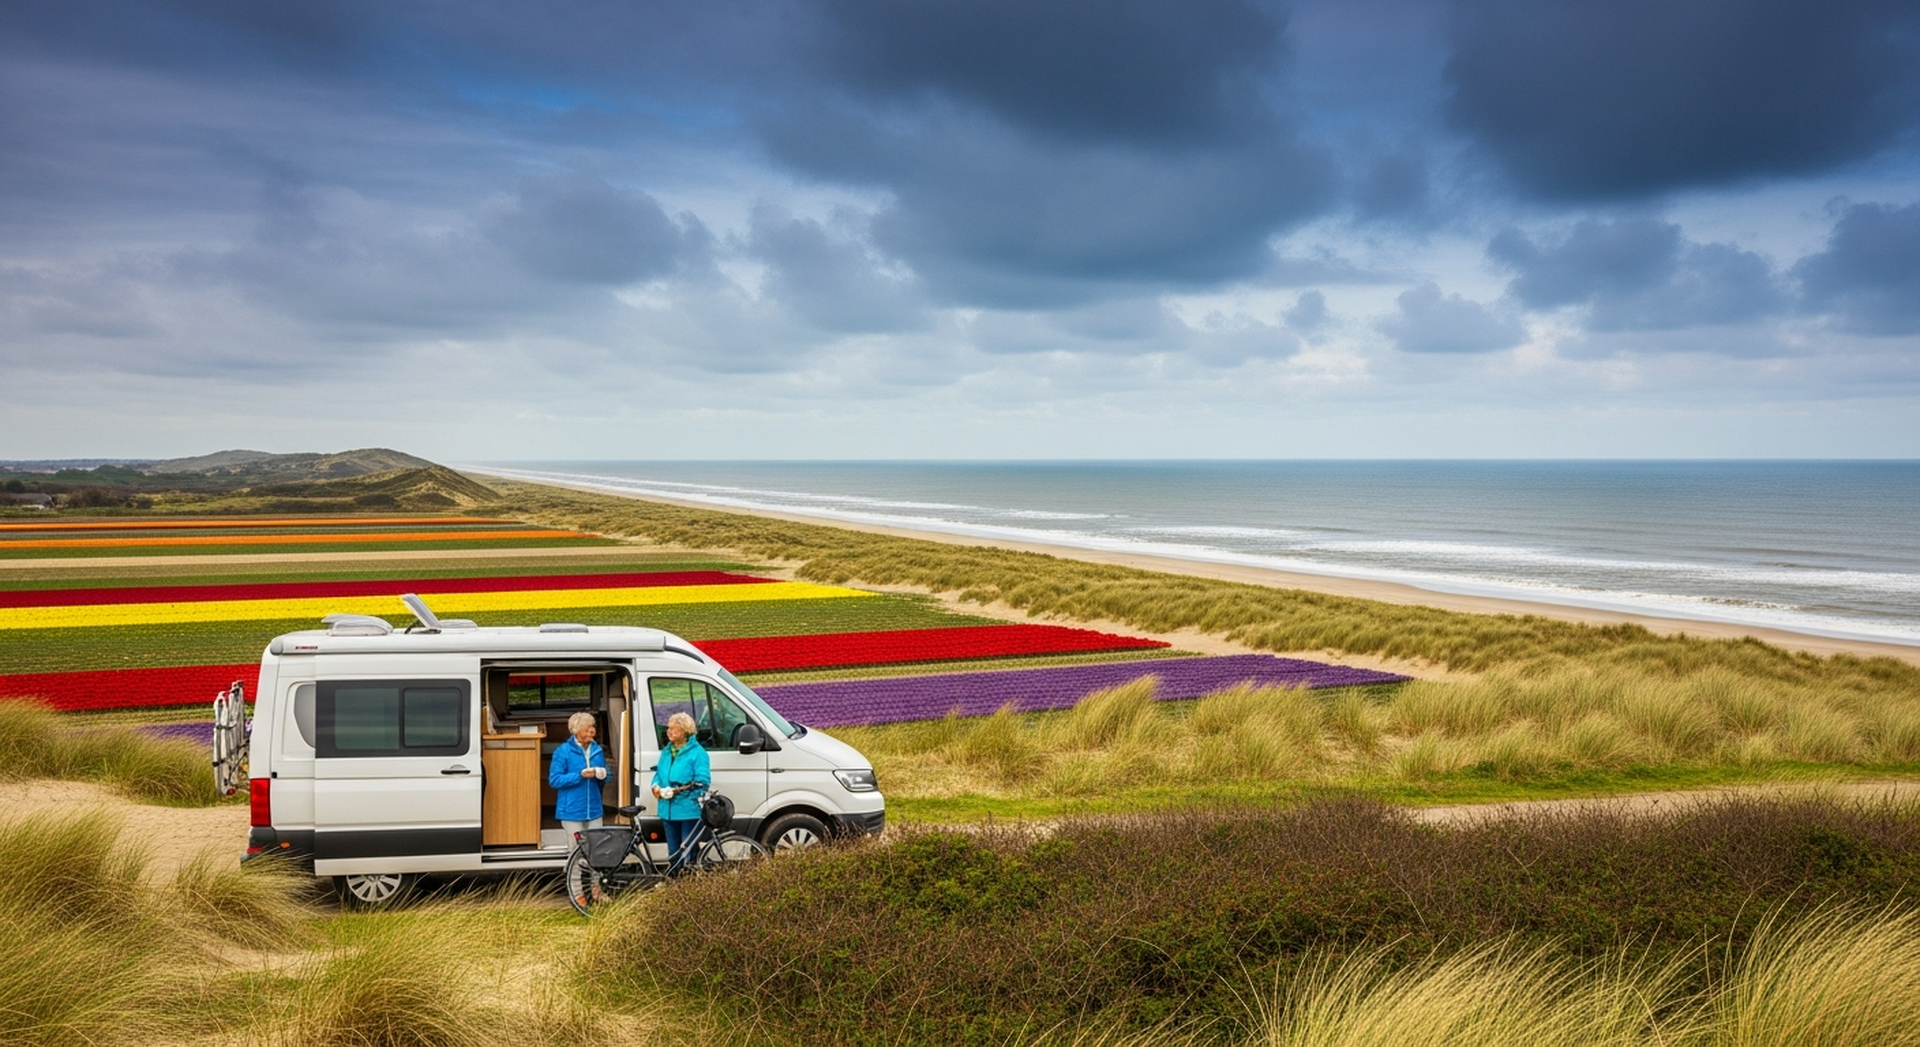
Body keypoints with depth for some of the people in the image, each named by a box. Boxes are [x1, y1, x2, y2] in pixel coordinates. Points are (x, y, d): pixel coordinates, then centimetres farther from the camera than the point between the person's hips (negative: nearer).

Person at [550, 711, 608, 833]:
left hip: (594, 811, 5)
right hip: (572, 813, -4)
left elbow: (606, 776, 18)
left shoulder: (597, 750, 9)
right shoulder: (563, 751, -7)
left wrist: (603, 776, -6)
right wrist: (580, 775, -20)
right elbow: (554, 780, -11)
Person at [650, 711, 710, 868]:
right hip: (668, 810, 7)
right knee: (673, 853, 15)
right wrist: (656, 786, -3)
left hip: (689, 810, -7)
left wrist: (678, 790, -22)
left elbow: (702, 782, -14)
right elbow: (658, 773, 20)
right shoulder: (666, 752, 14)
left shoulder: (697, 753, -9)